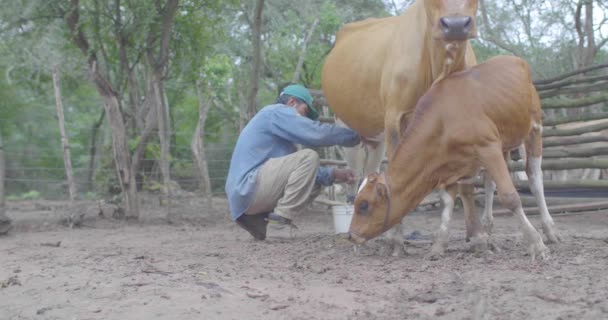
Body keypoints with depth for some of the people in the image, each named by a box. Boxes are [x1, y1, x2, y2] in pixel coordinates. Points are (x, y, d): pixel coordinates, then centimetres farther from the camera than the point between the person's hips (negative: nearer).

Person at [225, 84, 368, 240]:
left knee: (312, 181, 17)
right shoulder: (277, 112, -2)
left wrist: (333, 174, 13)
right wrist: (355, 135, -1)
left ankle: (258, 217, 7)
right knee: (308, 157, -15)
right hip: (248, 189, -10)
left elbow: (295, 169, 24)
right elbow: (317, 133, -14)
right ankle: (281, 218, -15)